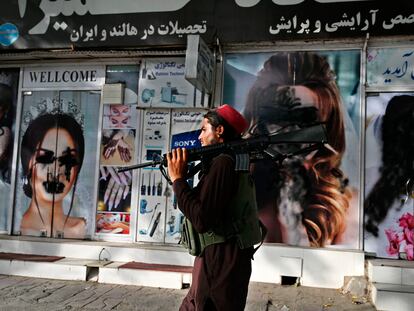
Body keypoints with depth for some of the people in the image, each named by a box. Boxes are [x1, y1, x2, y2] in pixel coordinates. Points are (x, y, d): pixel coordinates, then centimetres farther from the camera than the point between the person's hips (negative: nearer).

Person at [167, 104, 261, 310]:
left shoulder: (222, 163, -19)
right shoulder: (233, 161, 12)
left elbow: (201, 221, -26)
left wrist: (178, 180, -17)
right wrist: (181, 180, 9)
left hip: (220, 264, -10)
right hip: (220, 260, 10)